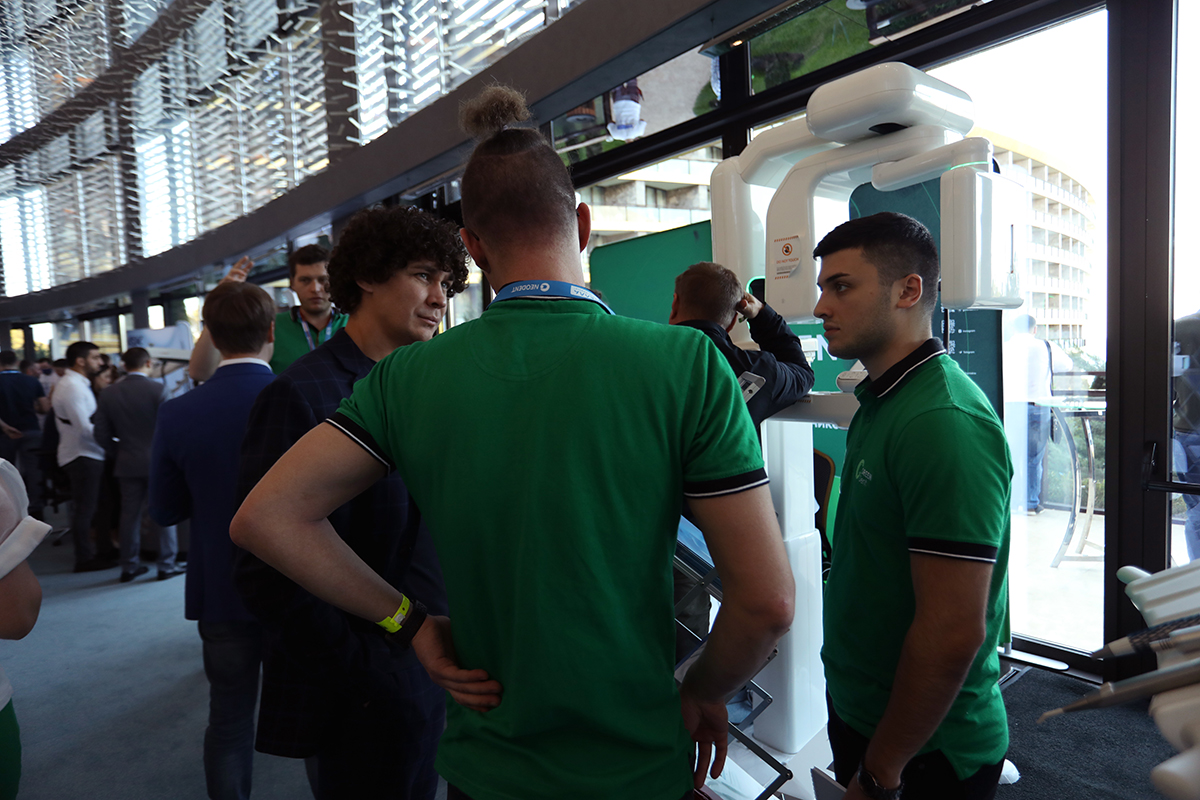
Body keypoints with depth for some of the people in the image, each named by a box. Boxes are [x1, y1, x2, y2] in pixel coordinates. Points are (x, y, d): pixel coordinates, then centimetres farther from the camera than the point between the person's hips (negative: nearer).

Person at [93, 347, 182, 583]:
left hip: (127, 464, 4)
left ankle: (129, 566, 19)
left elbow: (102, 436, 3)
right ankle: (166, 565, 9)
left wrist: (121, 453, 17)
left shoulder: (107, 394, 2)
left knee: (130, 515, 12)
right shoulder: (158, 389, -12)